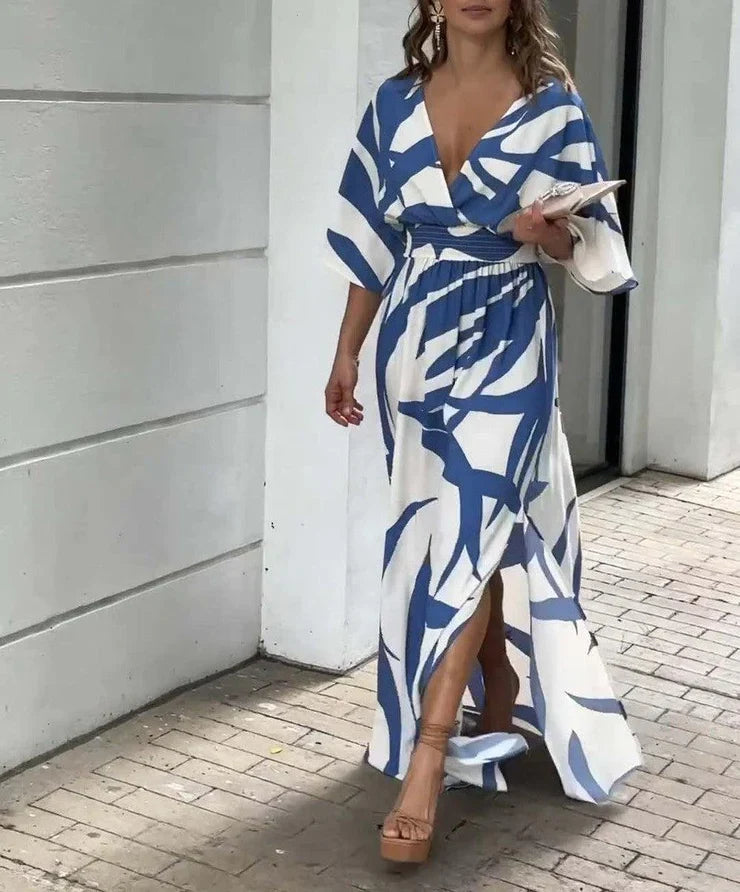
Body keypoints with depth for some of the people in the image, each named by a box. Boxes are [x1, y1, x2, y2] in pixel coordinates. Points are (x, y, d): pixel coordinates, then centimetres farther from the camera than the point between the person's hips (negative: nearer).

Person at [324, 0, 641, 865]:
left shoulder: (551, 104, -4)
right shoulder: (395, 102, 6)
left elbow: (585, 241, -2)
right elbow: (372, 240, 10)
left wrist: (549, 232, -25)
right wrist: (346, 353, 11)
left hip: (504, 346, -3)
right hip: (416, 346, 4)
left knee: (465, 534, -11)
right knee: (477, 534, 11)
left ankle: (425, 766, -10)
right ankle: (500, 709, 29)